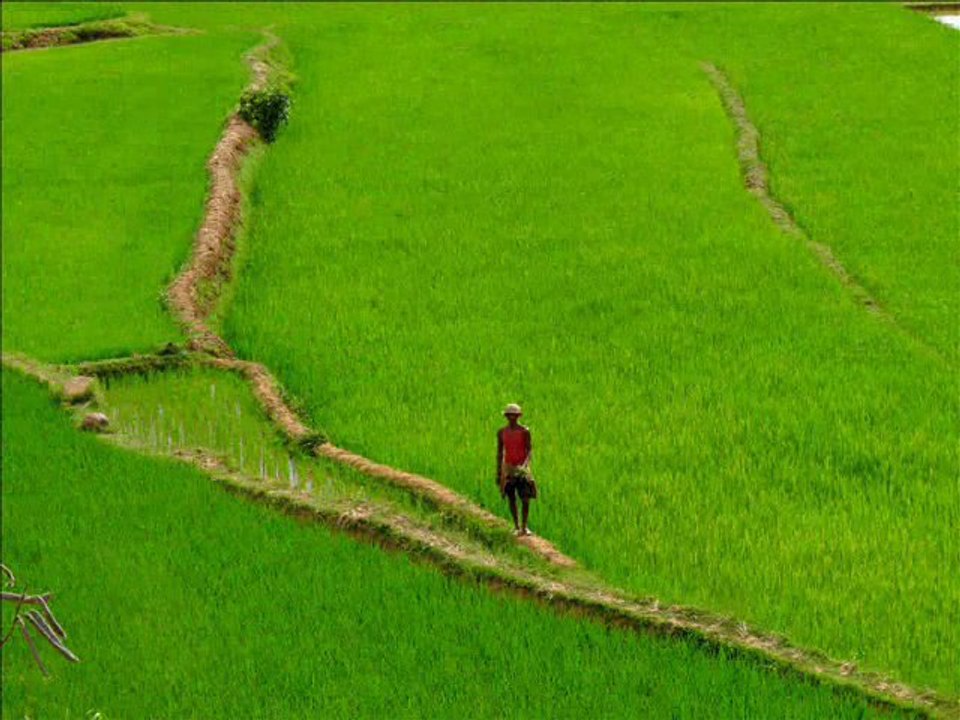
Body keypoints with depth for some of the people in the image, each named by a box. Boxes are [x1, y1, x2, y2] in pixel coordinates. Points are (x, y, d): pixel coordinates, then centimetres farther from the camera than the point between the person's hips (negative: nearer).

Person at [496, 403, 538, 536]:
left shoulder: (525, 431, -4)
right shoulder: (501, 432, 4)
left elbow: (529, 449, -6)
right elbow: (499, 452, 9)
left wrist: (525, 464, -23)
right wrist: (498, 472, 9)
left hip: (522, 467, -2)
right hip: (508, 468, 2)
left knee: (525, 499, -8)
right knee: (511, 498, 6)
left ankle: (524, 526, 5)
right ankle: (516, 526, 17)